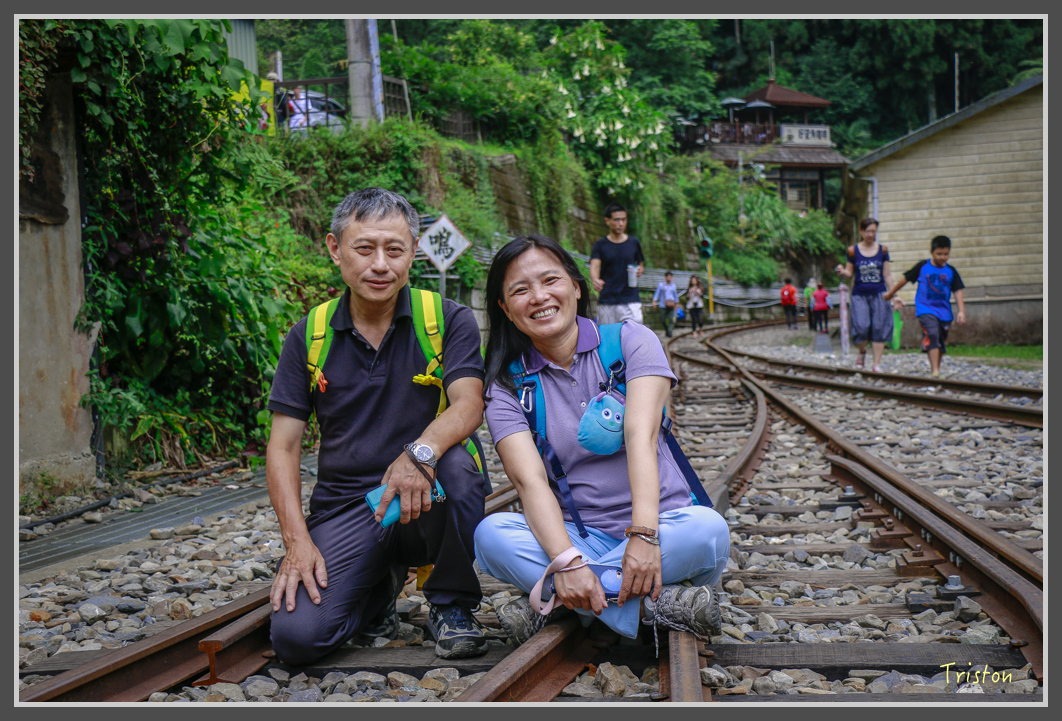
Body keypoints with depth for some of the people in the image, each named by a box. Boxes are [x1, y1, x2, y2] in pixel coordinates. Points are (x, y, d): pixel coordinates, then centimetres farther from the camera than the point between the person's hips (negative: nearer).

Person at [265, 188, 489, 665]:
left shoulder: (448, 321, 0)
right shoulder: (308, 338, 5)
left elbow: (469, 405, -17)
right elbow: (282, 446, 3)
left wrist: (421, 451, -39)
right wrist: (297, 540, -11)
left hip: (426, 503, -1)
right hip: (345, 508, 2)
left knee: (456, 464, -36)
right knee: (296, 637, -20)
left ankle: (451, 606, -7)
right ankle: (381, 585, 16)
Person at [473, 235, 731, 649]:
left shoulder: (630, 341, -1)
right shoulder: (507, 385, 1)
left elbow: (640, 435, -17)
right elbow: (530, 481, -14)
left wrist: (645, 535, -32)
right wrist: (566, 559, -33)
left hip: (661, 524, 0)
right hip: (575, 534, 1)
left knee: (707, 529, -33)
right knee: (490, 534, -27)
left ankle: (551, 605, -25)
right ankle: (652, 607, -31)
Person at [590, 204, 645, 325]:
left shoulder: (634, 243, 10)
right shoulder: (600, 244, 3)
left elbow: (641, 265, 20)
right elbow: (594, 266, -10)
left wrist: (640, 271, -5)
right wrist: (595, 280, -33)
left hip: (630, 300, 0)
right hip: (606, 301, 0)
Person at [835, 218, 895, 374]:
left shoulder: (882, 250, 7)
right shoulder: (853, 251, 3)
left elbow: (887, 275, 10)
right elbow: (850, 273, 9)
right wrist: (842, 272, -14)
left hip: (879, 295, 1)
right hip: (860, 295, -1)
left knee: (879, 328, -4)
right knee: (861, 326, -15)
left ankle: (877, 364, 3)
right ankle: (862, 351, 16)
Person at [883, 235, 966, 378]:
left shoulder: (951, 272, 6)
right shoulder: (922, 267, 0)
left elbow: (957, 291, 5)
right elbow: (905, 279, 10)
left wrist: (961, 311, -6)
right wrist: (890, 294, 17)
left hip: (944, 312, 4)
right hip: (925, 309, -4)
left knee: (940, 342, 11)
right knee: (932, 335, -23)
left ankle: (934, 368, 30)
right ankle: (935, 371, -27)